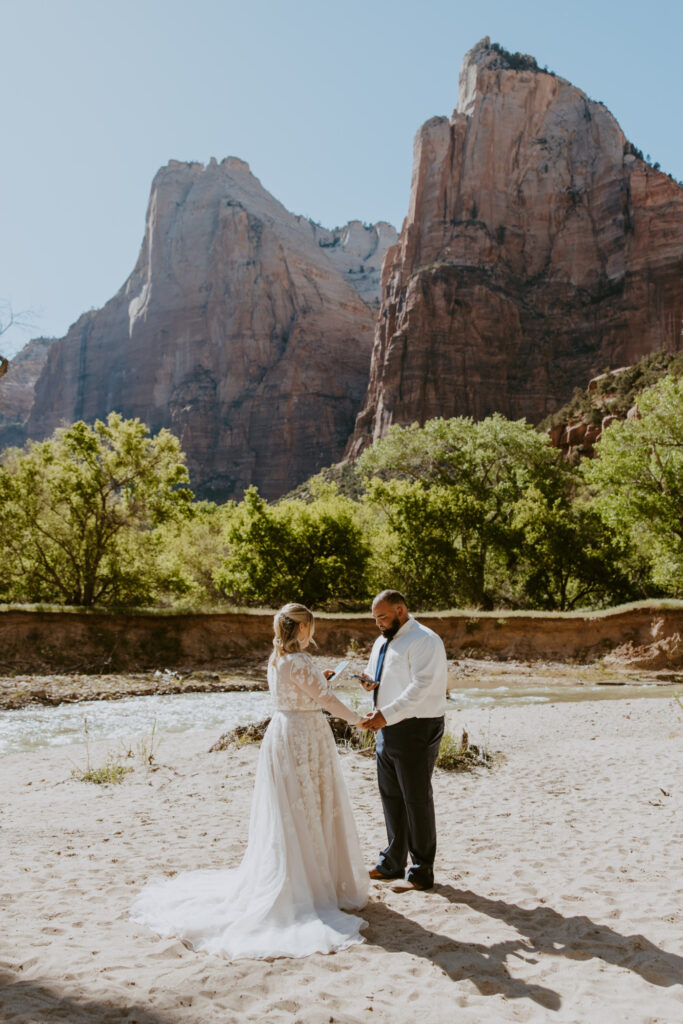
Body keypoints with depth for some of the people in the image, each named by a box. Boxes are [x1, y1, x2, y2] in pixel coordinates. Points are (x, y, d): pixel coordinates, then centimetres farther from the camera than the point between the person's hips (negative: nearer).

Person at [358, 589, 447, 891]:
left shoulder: (424, 641, -15)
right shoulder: (382, 642, 14)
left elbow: (420, 687, -24)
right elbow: (375, 676, 24)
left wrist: (386, 715, -29)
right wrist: (370, 683, -1)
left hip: (416, 730, -9)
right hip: (387, 729, 9)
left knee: (417, 800, 0)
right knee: (390, 797, 17)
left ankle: (422, 873, 12)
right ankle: (392, 863, 32)